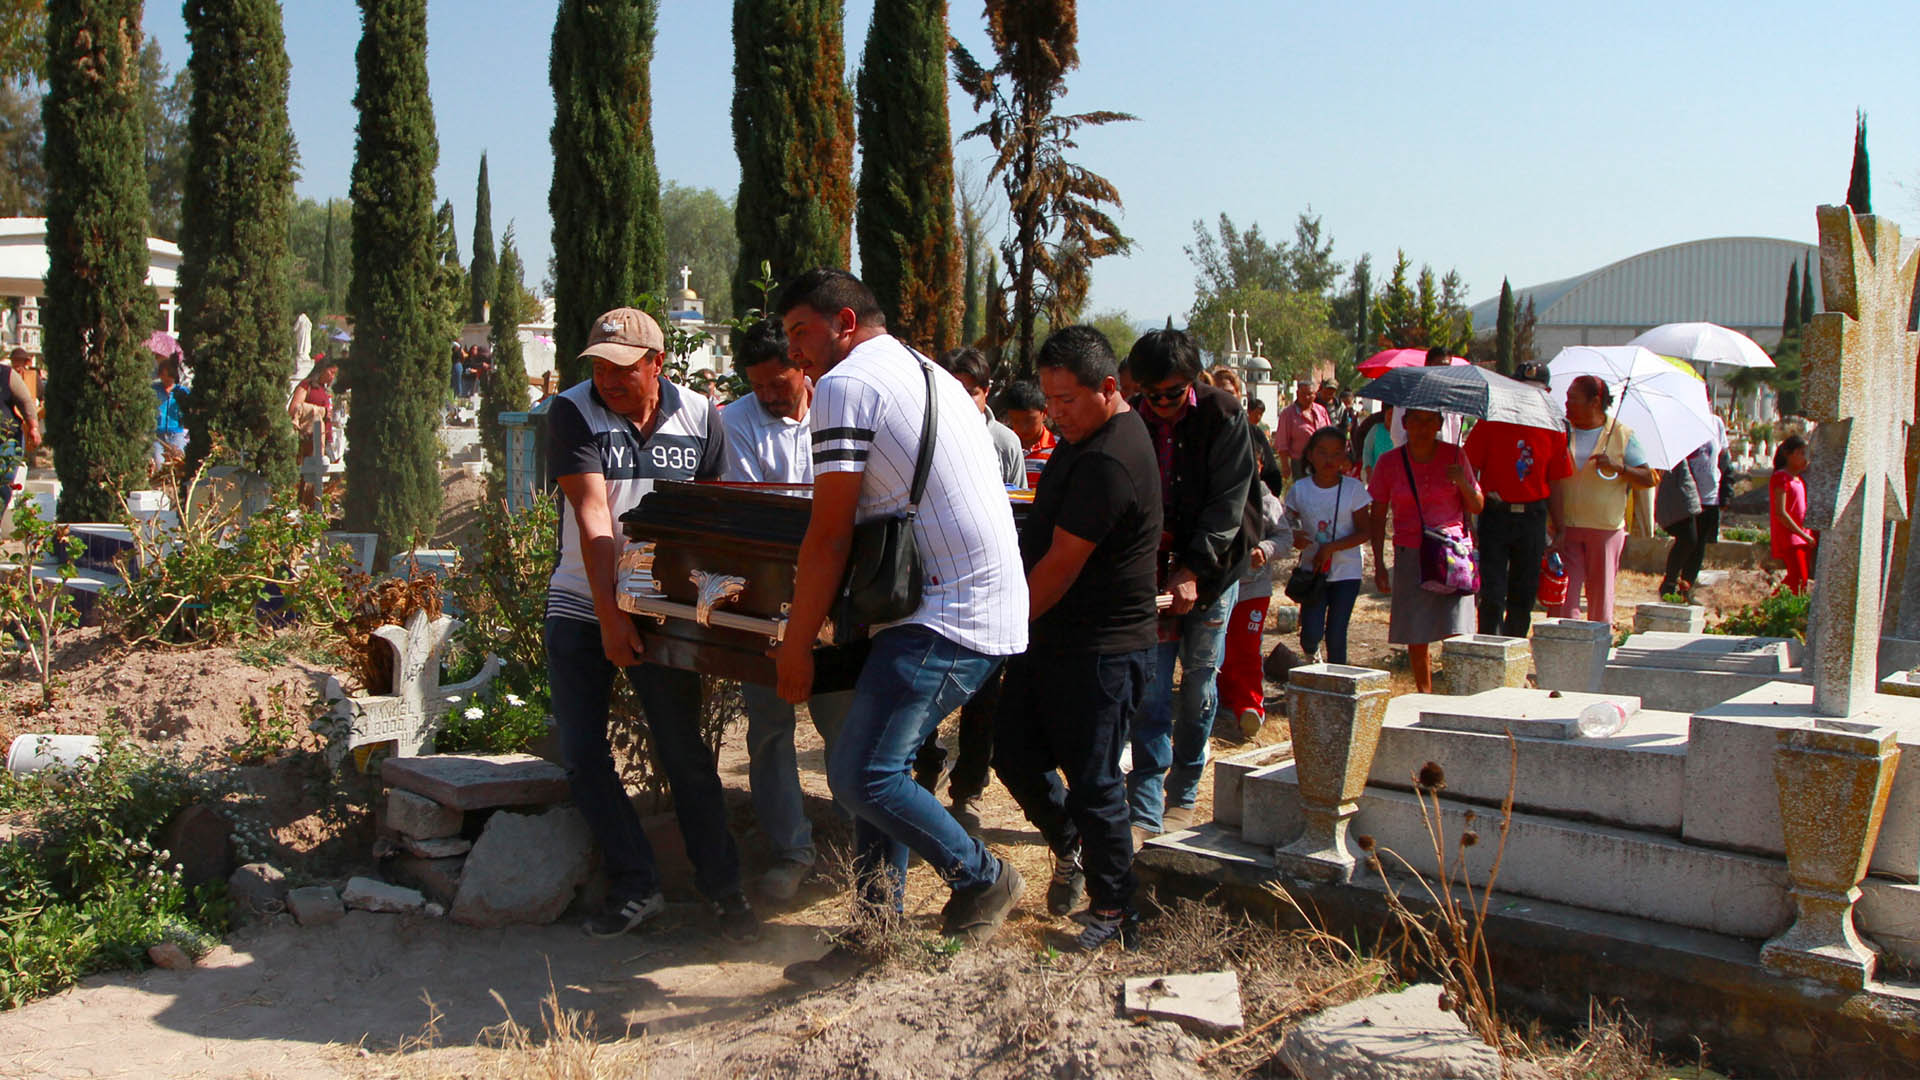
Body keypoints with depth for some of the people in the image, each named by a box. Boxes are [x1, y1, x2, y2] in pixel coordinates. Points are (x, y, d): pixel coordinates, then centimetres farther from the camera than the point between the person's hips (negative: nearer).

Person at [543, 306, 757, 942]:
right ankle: (635, 888, 10)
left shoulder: (700, 417, -3)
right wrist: (610, 620, -25)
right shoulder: (572, 413, -10)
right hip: (581, 605, 0)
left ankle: (724, 889, 9)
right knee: (581, 756, -2)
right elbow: (592, 516, -19)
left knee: (685, 753, -2)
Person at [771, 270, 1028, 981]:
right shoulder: (929, 375, 23)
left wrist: (795, 646, -2)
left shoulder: (844, 385, -7)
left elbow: (829, 536, -10)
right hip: (994, 605, 11)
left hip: (947, 614, -11)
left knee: (860, 774, -12)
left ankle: (982, 879, 4)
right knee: (880, 763, 13)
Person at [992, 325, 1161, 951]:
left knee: (1091, 780, -1)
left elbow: (1061, 566, -21)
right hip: (1053, 636, 10)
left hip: (1099, 649, -9)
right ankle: (1069, 848, 35)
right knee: (1015, 753, 13)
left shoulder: (1109, 463, -23)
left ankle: (1114, 914, 13)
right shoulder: (1085, 438, 11)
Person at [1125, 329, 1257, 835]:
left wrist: (1192, 570, -21)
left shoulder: (1223, 415, -9)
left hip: (1211, 570, -1)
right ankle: (1145, 812, -4)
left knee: (1199, 684, 5)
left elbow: (1228, 501, -13)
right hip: (1153, 571, 1)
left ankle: (1182, 797, 22)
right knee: (1152, 687, -6)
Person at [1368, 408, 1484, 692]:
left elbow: (1477, 507, 8)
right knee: (1416, 636, 2)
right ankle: (1424, 694, 17)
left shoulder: (1454, 456, 4)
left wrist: (1463, 484, -13)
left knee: (1456, 632, -11)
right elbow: (1378, 517, 8)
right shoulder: (1390, 463, 3)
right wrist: (1379, 564, 3)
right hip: (1411, 556, 1)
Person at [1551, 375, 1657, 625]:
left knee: (1601, 597, 5)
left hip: (1606, 529, -1)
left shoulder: (1622, 435, 3)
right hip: (1565, 528, 1)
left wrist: (1618, 467, -16)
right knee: (1565, 595, -8)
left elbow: (1649, 479, 1)